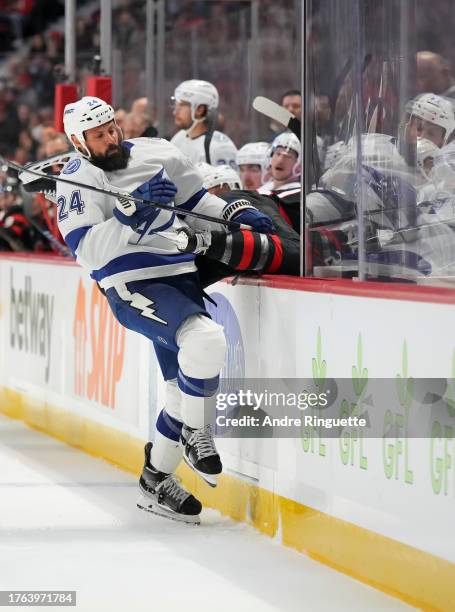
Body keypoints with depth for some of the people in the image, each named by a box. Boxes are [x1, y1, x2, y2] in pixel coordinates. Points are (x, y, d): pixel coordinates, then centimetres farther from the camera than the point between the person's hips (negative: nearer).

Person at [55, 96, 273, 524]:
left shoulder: (157, 155, 9)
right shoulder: (78, 181, -8)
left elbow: (196, 202, 22)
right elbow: (86, 251, -19)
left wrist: (237, 216, 7)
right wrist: (130, 215, -29)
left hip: (180, 277, 7)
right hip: (133, 285, -7)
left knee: (187, 387, 9)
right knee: (206, 341, -30)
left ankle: (155, 481, 24)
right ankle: (195, 435, -8)